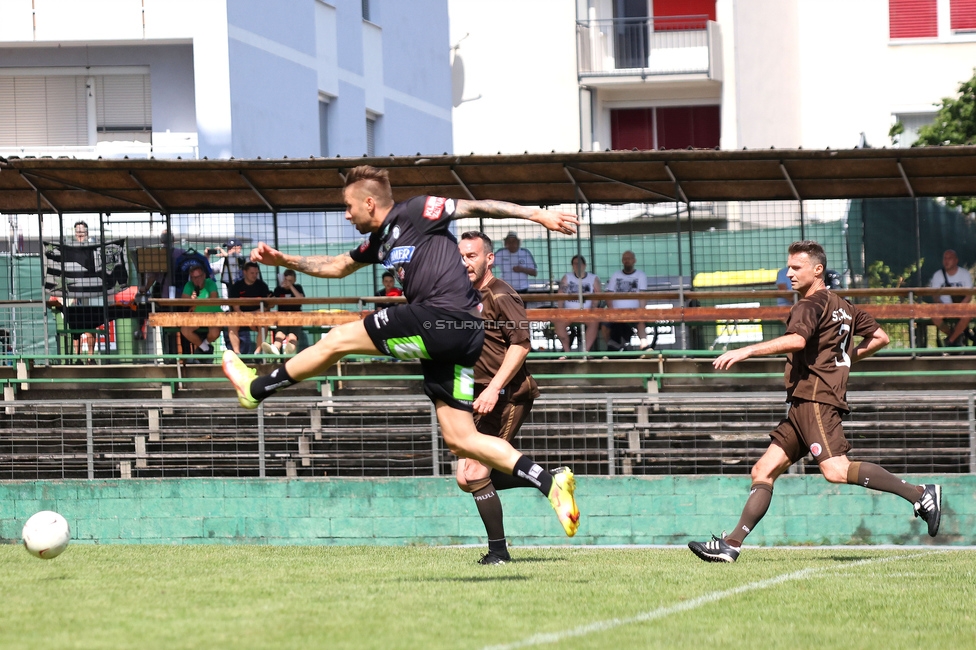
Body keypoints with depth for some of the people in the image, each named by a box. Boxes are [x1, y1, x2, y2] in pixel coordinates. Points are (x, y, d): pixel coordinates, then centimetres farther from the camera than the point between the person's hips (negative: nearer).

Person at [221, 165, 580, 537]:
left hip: (448, 318, -10)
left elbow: (478, 208, 0)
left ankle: (256, 389, 15)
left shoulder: (415, 213, 0)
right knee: (459, 438, 4)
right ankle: (550, 484, -3)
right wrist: (284, 261, 33)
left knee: (339, 339, 0)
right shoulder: (379, 241, 25)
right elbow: (337, 267, 41)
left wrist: (538, 215, -4)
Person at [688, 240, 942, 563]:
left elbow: (796, 340, -27)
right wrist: (847, 357, 32)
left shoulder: (811, 304, -7)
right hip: (803, 406, 10)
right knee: (763, 471, 6)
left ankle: (920, 494, -20)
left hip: (816, 398, -10)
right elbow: (880, 337, 27)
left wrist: (745, 351, -28)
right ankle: (731, 544, 1)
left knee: (836, 470, -23)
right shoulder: (841, 306, 22)